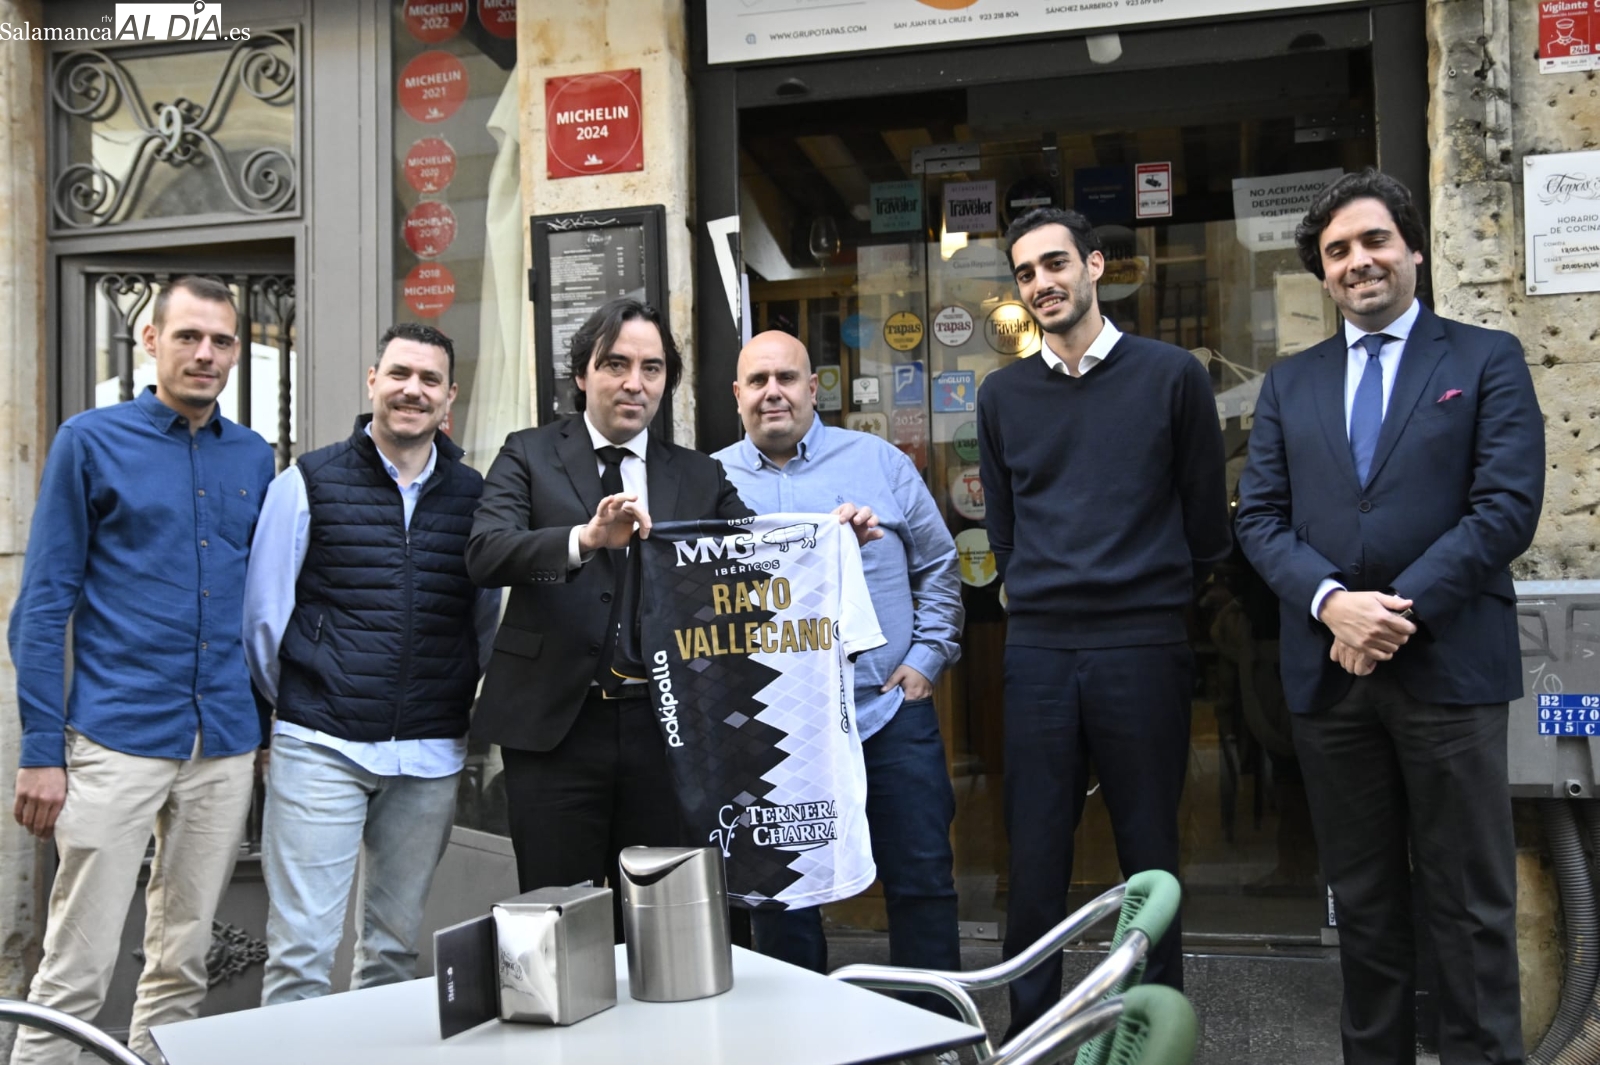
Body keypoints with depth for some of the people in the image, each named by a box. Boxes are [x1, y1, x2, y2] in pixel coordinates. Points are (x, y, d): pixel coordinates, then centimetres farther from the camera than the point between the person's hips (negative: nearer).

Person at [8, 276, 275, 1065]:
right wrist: (41, 750, -9)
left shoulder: (255, 458, 9)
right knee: (76, 970, 0)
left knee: (183, 963, 14)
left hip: (226, 747, 4)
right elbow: (45, 603, -4)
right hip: (117, 740, -4)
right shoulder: (92, 441, -2)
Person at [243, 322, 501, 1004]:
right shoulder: (310, 483, 0)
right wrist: (296, 706, 9)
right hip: (321, 748, -3)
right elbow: (263, 614, 4)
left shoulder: (473, 496, 8)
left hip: (431, 758, 3)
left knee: (395, 947, 14)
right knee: (300, 952, -2)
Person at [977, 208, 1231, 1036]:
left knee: (1150, 858, 7)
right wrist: (1045, 599, 12)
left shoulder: (1171, 375, 1)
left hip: (1145, 649, -2)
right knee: (1033, 863, 6)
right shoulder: (1003, 394, 10)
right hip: (1037, 651, 2)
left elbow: (1207, 520, 6)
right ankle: (1028, 1027, 19)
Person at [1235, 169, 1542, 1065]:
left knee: (1471, 904, 4)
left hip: (1449, 663, -3)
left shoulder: (1487, 360, 4)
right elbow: (1260, 518, 6)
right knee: (1363, 900, 12)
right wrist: (1332, 602, -12)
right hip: (1329, 670, 3)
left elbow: (1508, 506, -6)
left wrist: (1402, 610, -15)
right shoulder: (1290, 383, 14)